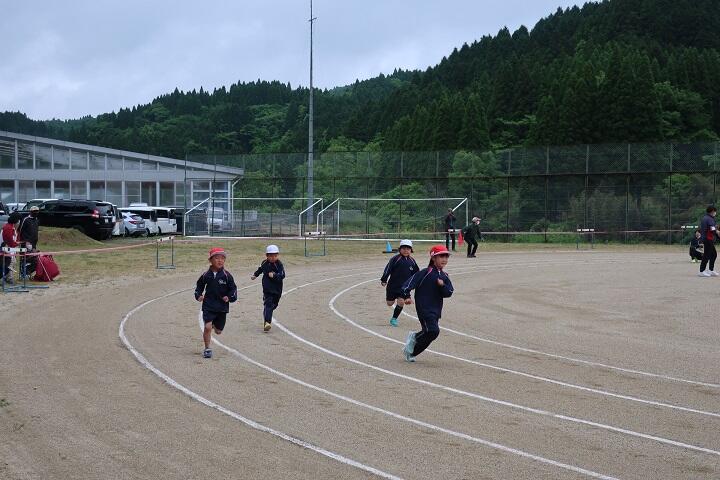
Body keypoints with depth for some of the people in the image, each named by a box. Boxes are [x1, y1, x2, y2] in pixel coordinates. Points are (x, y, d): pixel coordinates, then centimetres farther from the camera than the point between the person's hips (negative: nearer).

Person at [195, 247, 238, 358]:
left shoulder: (226, 275, -6)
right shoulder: (206, 275, -3)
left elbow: (233, 289, 1)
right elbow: (199, 286, 13)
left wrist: (229, 297, -14)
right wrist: (198, 295, -1)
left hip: (222, 307, 1)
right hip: (208, 306, -1)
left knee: (218, 331, 11)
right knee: (207, 327, -15)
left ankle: (215, 324, 49)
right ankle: (207, 349, 0)